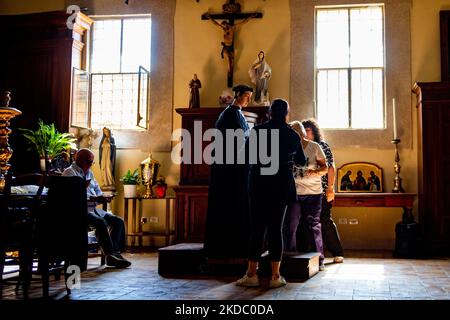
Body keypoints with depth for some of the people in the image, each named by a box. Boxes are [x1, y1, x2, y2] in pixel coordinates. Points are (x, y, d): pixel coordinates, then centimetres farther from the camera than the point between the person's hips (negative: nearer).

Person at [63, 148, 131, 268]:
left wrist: (102, 198, -4)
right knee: (101, 222, -33)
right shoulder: (70, 172, -5)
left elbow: (97, 190, 21)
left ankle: (115, 253, -10)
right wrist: (93, 198, -25)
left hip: (93, 208, 9)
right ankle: (111, 255, -28)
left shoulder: (89, 172, 22)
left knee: (119, 221, -4)